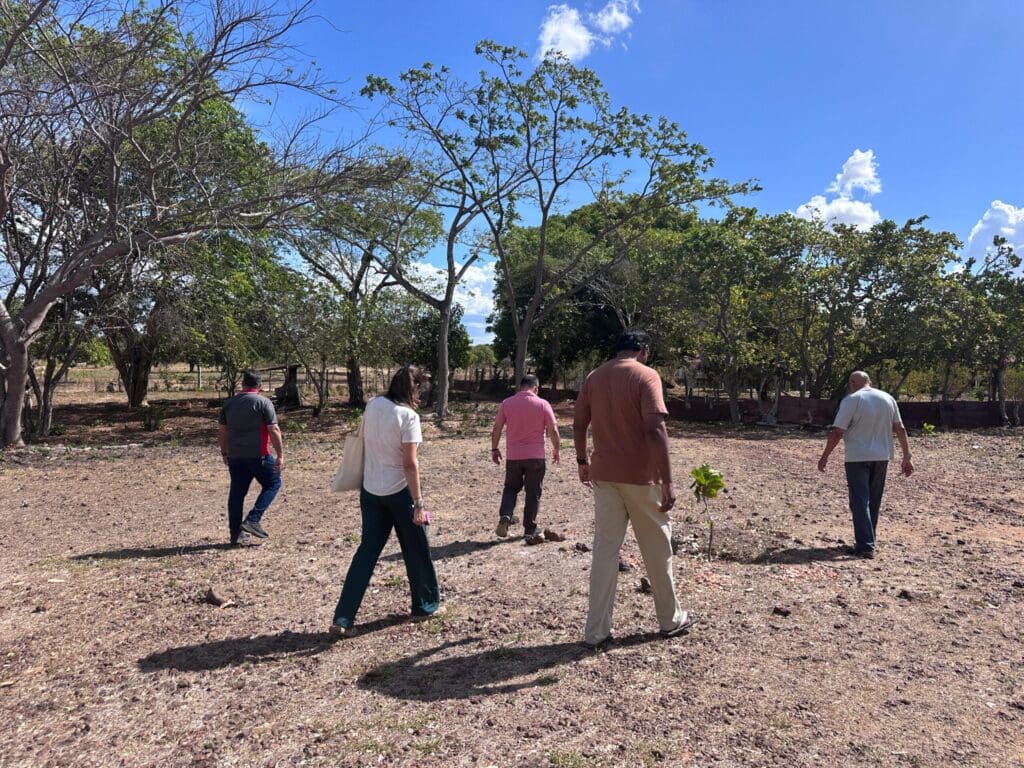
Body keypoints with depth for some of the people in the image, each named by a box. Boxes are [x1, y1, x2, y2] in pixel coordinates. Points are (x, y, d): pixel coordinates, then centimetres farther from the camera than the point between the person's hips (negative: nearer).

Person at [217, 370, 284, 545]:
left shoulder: (229, 403, 10)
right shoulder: (263, 403, -7)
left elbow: (222, 431, 13)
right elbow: (274, 430, -13)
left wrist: (224, 453, 24)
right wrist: (280, 455, -10)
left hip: (235, 456, 5)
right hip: (258, 455, -5)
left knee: (237, 492, 10)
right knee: (273, 483, 10)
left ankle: (236, 533, 14)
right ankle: (252, 520, -2)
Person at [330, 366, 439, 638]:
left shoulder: (372, 406, 0)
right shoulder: (408, 416, -18)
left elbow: (364, 445, 10)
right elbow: (410, 464, -19)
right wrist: (418, 503, -15)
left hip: (370, 491, 6)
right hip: (399, 492, -6)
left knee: (367, 551, 10)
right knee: (416, 549, 14)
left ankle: (343, 619, 7)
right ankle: (425, 604, 30)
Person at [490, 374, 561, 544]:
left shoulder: (507, 403, -1)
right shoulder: (542, 404, -5)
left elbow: (497, 428, 1)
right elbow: (553, 430, -5)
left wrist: (494, 449, 12)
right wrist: (556, 450, 10)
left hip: (513, 456, 2)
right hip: (535, 456, -1)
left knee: (511, 488, 18)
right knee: (533, 493, 10)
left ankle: (504, 517, -2)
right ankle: (530, 529, 15)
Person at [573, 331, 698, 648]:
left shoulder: (593, 377, 7)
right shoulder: (646, 375, -11)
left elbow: (578, 425, 10)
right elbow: (655, 430, -20)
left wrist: (583, 461, 23)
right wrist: (667, 482, -18)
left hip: (604, 474, 5)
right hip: (640, 475, -5)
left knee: (604, 549, 8)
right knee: (657, 548, 13)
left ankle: (596, 631, 10)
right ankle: (671, 619, 30)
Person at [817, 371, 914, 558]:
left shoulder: (851, 400, -11)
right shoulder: (887, 398, 6)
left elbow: (837, 432, -15)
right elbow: (900, 429, 6)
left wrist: (824, 457, -6)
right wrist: (907, 457, 11)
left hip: (857, 458, -6)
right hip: (881, 457, 6)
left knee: (860, 502, -3)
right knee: (873, 501, 16)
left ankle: (866, 546, -8)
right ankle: (869, 539, 27)